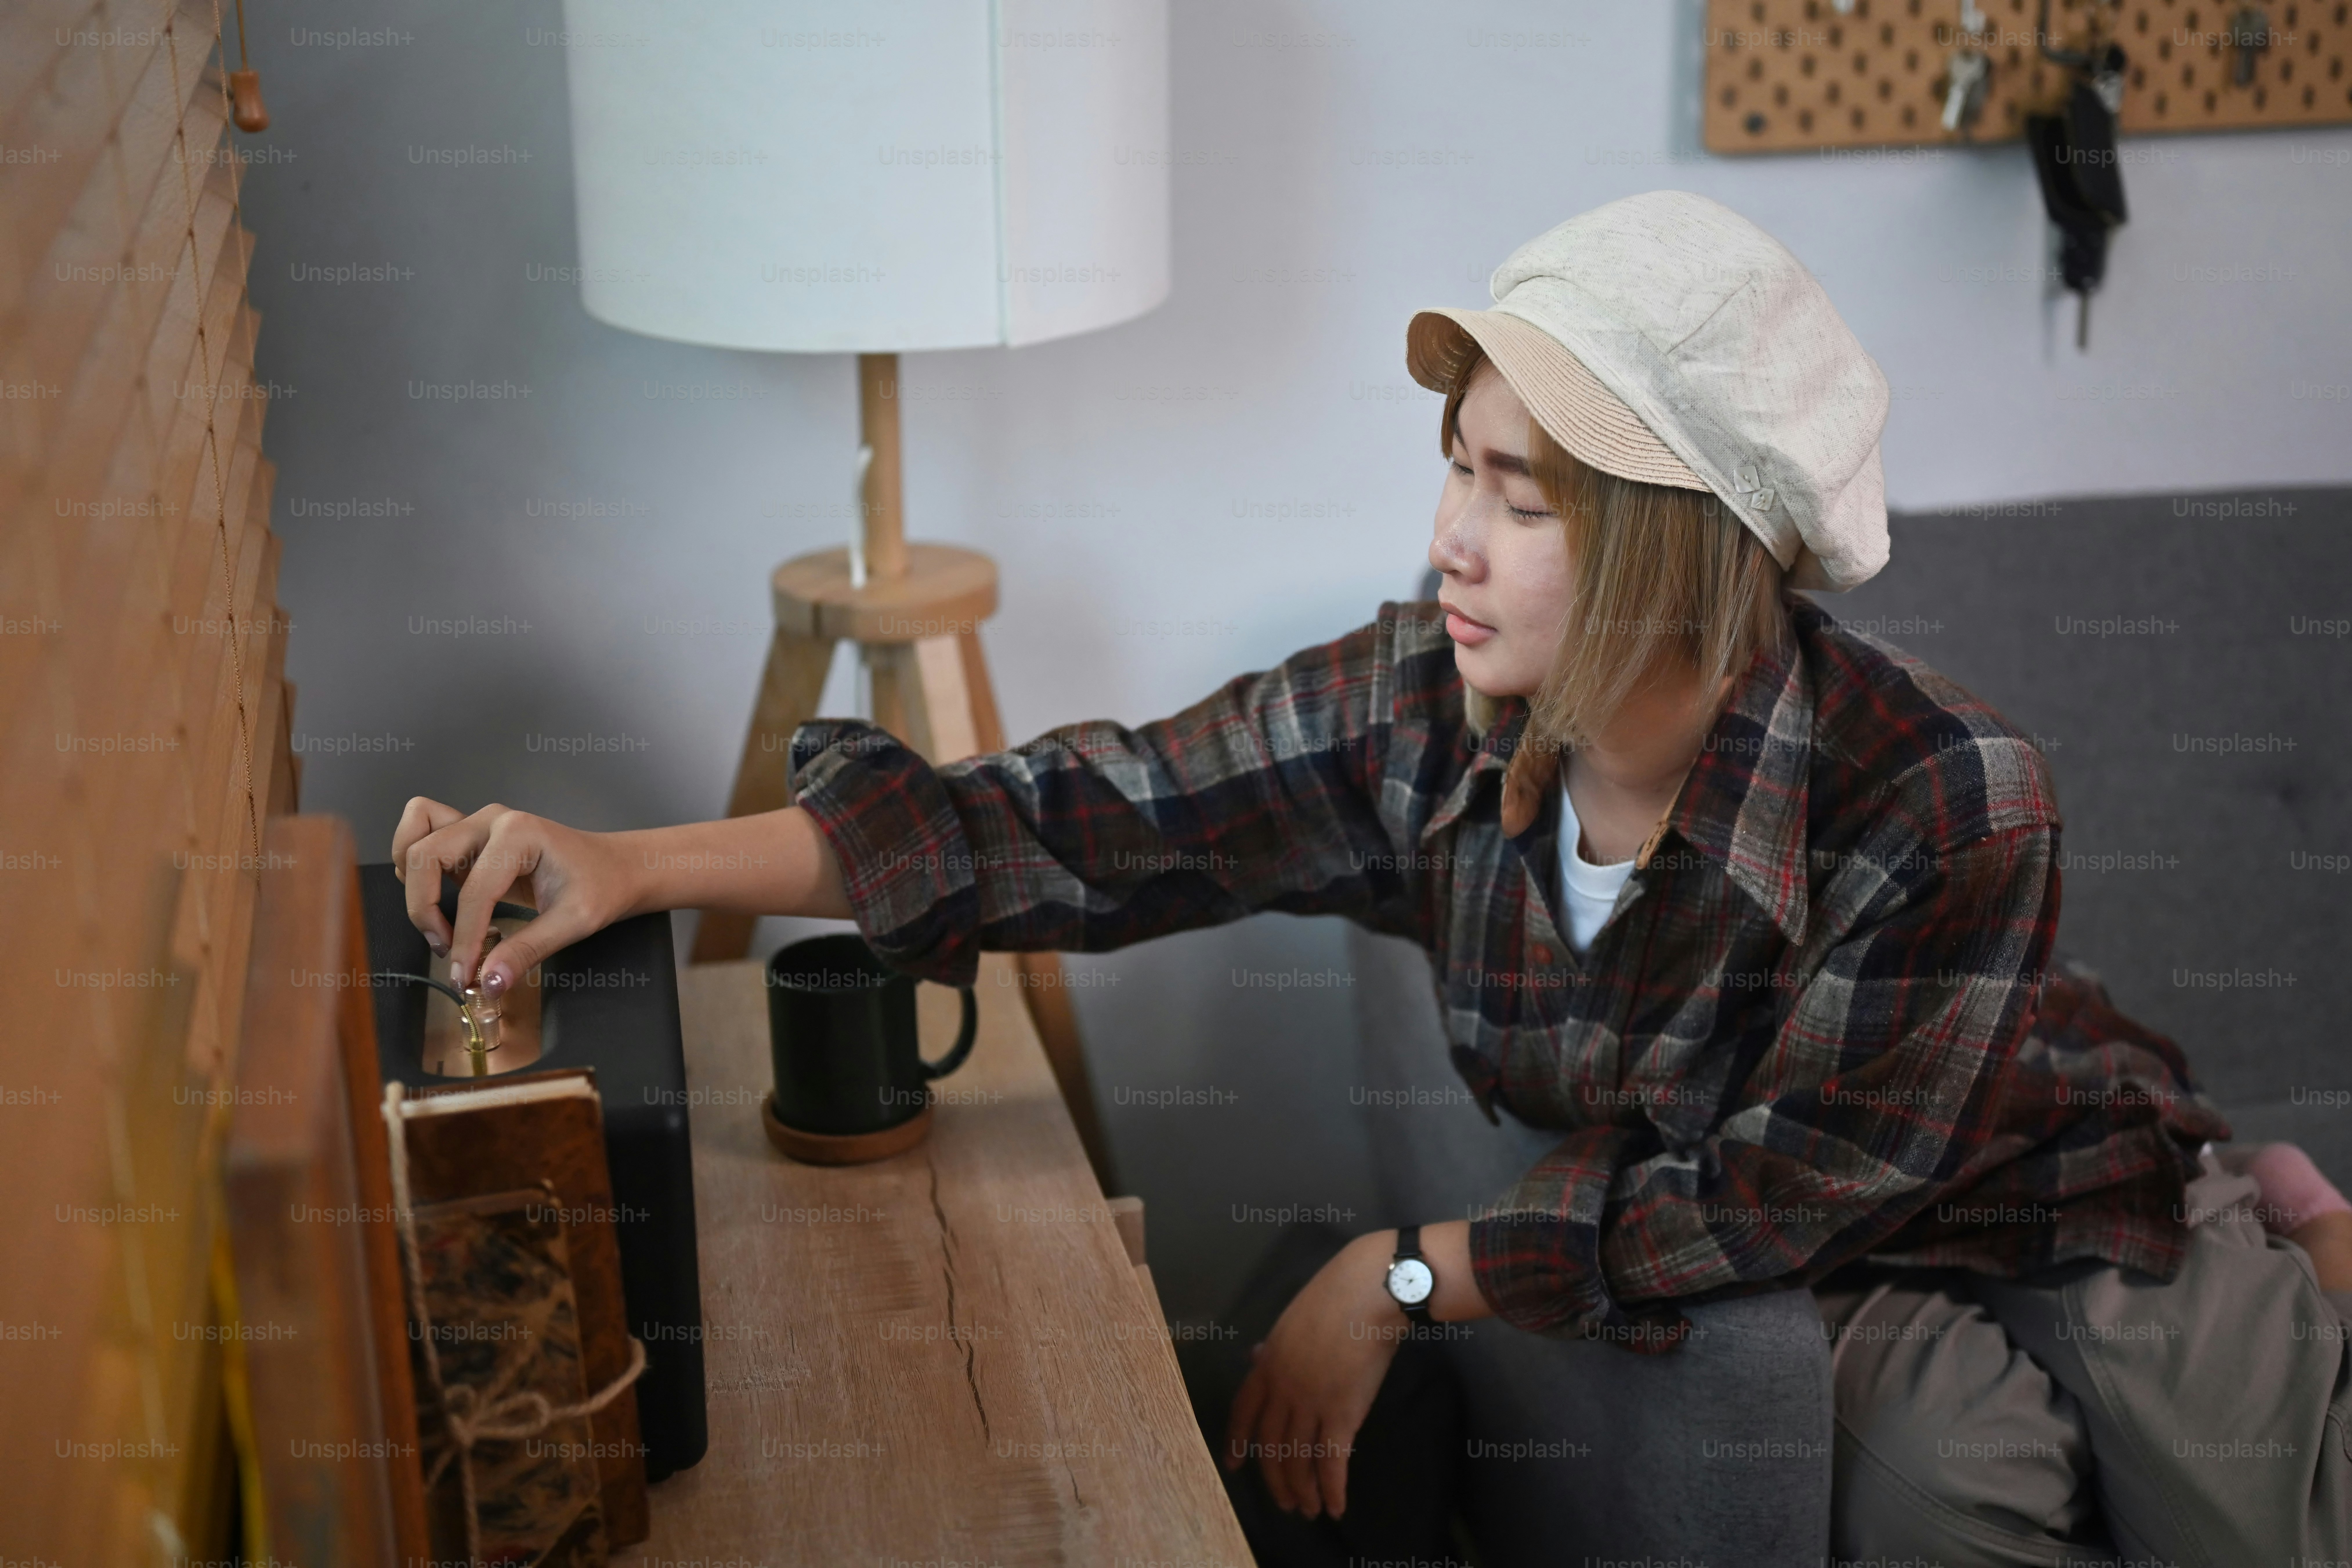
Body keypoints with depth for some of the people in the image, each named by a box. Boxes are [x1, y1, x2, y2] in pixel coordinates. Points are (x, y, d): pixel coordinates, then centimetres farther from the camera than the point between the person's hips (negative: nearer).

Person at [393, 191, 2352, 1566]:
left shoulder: (1938, 802, -37)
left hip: (2077, 1226, -2)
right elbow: (1070, 824, -25)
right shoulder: (1416, 722, -24)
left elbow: (1769, 1200, -27)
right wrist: (634, 864, -33)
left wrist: (1409, 1277, -25)